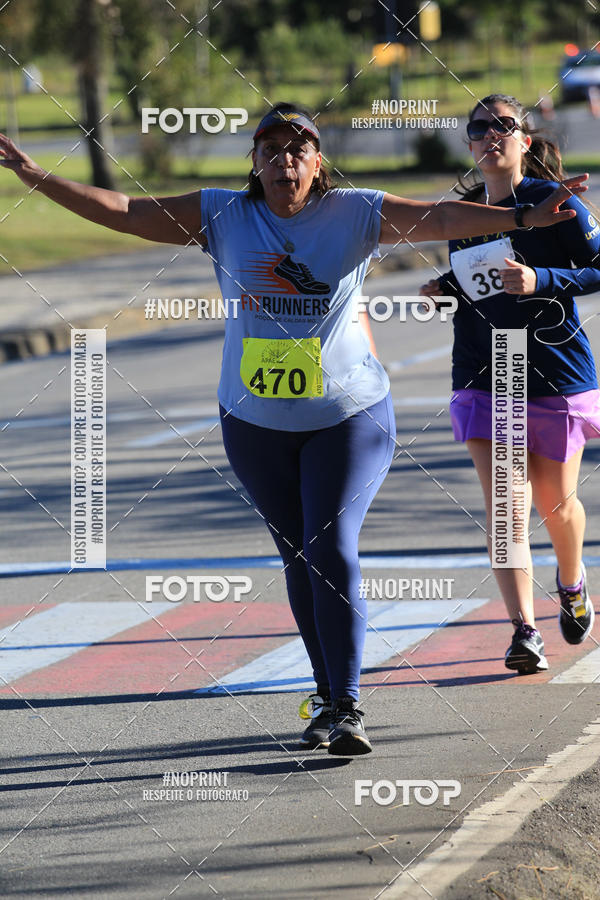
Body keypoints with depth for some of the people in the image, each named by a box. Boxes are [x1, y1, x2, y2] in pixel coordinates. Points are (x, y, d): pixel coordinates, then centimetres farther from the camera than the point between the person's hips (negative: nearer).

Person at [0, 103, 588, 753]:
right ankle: (328, 696, 22)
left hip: (349, 414, -3)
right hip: (256, 423, 3)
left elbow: (441, 217, -15)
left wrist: (526, 218, -28)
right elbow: (125, 212, -2)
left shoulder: (354, 213, -6)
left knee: (332, 550, -14)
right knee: (298, 558, 9)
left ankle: (346, 708, -13)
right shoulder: (222, 217, -1)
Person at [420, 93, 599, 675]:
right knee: (504, 502, -12)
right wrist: (444, 289, 1)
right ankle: (524, 632, -16)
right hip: (483, 377, 3)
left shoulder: (553, 202, -8)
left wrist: (541, 281, -23)